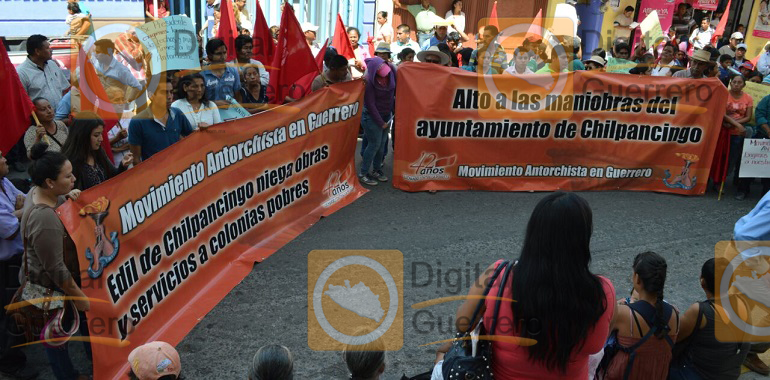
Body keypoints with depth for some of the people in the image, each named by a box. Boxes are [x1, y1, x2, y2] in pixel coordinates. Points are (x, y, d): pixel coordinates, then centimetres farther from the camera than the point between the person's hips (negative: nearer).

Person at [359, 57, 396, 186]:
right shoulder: (369, 82, -23)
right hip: (372, 116, -5)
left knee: (382, 144, 10)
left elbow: (397, 91, 1)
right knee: (374, 144, -3)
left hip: (387, 114, 6)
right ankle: (363, 173, 8)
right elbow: (370, 104, -19)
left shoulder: (391, 73, -10)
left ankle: (376, 170, 25)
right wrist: (380, 122, -15)